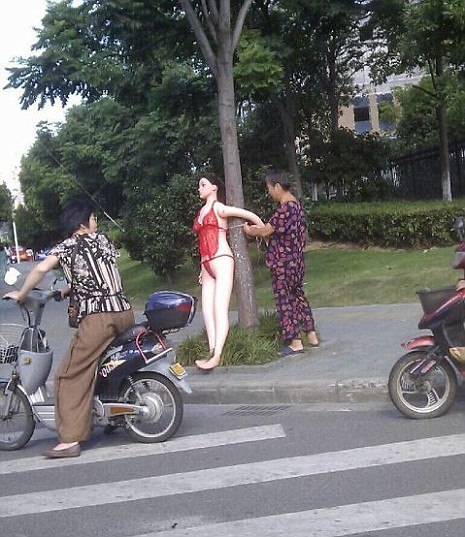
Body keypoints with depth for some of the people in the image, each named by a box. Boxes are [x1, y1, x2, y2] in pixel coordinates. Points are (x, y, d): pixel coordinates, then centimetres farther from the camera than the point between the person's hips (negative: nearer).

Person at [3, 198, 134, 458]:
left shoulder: (65, 248, 5)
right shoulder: (103, 239, 17)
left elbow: (41, 268, -9)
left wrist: (21, 294, 6)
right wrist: (71, 288, 33)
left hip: (97, 317, -5)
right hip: (125, 312, 6)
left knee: (71, 376, -2)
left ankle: (70, 440, -8)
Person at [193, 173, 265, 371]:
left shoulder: (219, 208, 0)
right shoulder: (201, 212, 21)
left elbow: (251, 216, 2)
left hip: (221, 261, -8)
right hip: (207, 266, 8)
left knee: (220, 309, -15)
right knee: (207, 312, -1)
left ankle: (216, 355, -22)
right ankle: (212, 352, -3)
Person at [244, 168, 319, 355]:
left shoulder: (285, 209, -22)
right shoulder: (295, 204, 8)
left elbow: (266, 231, -17)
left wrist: (250, 231, 1)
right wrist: (260, 229, 12)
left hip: (283, 264, -9)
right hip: (295, 261, 9)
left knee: (285, 301, 1)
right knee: (298, 296, 18)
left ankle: (295, 342, 7)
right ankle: (312, 336, 23)